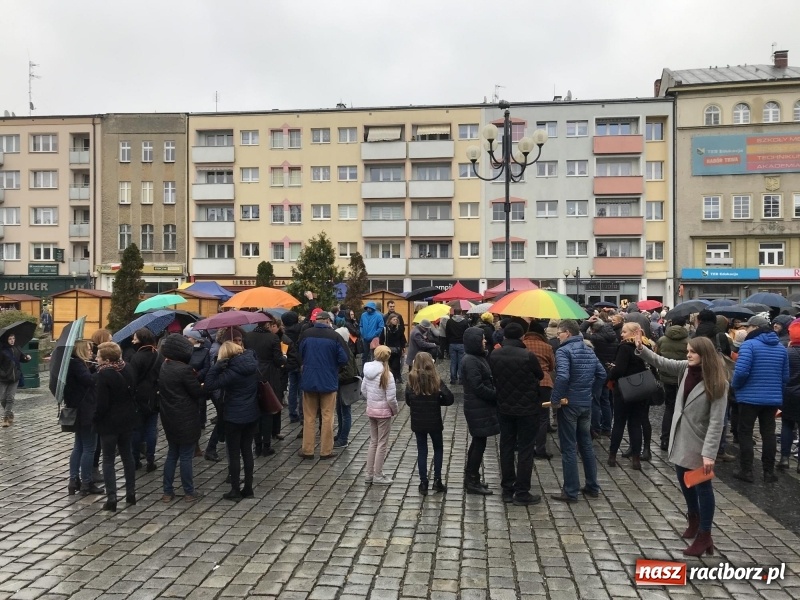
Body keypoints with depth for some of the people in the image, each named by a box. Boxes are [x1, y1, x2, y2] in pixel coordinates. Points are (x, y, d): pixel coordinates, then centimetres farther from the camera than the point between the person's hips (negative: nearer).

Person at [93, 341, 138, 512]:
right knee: (127, 455, 16)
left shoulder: (102, 375, -21)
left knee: (108, 460, 4)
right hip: (127, 419, 6)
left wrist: (95, 419, -6)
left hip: (109, 422, -6)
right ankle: (131, 494, 23)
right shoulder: (128, 370, 0)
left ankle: (111, 499, 3)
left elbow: (101, 404, -20)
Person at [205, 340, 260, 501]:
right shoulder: (253, 365, -3)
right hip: (252, 415, 6)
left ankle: (235, 491, 12)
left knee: (234, 453, 5)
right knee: (247, 451, 14)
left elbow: (210, 385, -24)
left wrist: (217, 364, -22)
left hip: (234, 418, -6)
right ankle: (248, 488, 20)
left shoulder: (232, 372, -22)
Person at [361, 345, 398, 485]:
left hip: (371, 410, 6)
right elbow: (391, 398, -20)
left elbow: (363, 390, 8)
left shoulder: (368, 372, -1)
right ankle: (378, 476, 12)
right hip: (384, 412, -6)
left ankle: (370, 473, 25)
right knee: (382, 444, 6)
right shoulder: (386, 374, -21)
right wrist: (395, 410, -3)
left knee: (373, 442, 18)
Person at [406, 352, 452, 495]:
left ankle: (423, 483, 11)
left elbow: (408, 401, -3)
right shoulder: (436, 380, -11)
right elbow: (449, 399, -13)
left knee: (422, 451, 11)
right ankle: (437, 480, 15)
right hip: (434, 421, -1)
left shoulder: (412, 381, -7)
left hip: (418, 422, 1)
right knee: (438, 449, 17)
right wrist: (436, 401, 2)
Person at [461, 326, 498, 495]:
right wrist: (497, 395, -13)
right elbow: (478, 388, -22)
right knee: (479, 443, -2)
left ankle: (471, 479, 27)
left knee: (477, 442, 17)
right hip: (478, 408, -10)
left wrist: (495, 394, 0)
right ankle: (472, 482, 9)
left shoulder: (478, 358, 12)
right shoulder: (470, 361, -19)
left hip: (480, 406, 10)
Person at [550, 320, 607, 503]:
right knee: (586, 444, 17)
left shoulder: (563, 351, -15)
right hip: (586, 403, 7)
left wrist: (555, 399, -18)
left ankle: (571, 491, 6)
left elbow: (562, 377, -28)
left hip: (569, 404, -7)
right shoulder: (589, 350, 10)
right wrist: (591, 392, 17)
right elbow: (602, 374, 13)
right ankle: (592, 487, 24)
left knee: (568, 448, 0)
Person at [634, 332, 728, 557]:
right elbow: (661, 362, 5)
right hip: (680, 439, 7)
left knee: (702, 487, 6)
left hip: (699, 444, -7)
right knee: (684, 482, 21)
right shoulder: (686, 369, -1)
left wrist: (709, 453, -24)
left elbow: (716, 421, -21)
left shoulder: (717, 383, -19)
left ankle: (704, 536, 18)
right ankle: (694, 518, 44)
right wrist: (641, 348, -12)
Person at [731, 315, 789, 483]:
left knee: (745, 434, 4)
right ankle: (769, 472, 15)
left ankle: (746, 471, 6)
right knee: (769, 434, 11)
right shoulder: (781, 348, 9)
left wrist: (735, 385, -4)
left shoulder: (749, 345, -13)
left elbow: (741, 371, -22)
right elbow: (785, 377, 11)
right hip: (773, 398, 6)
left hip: (750, 397, -5)